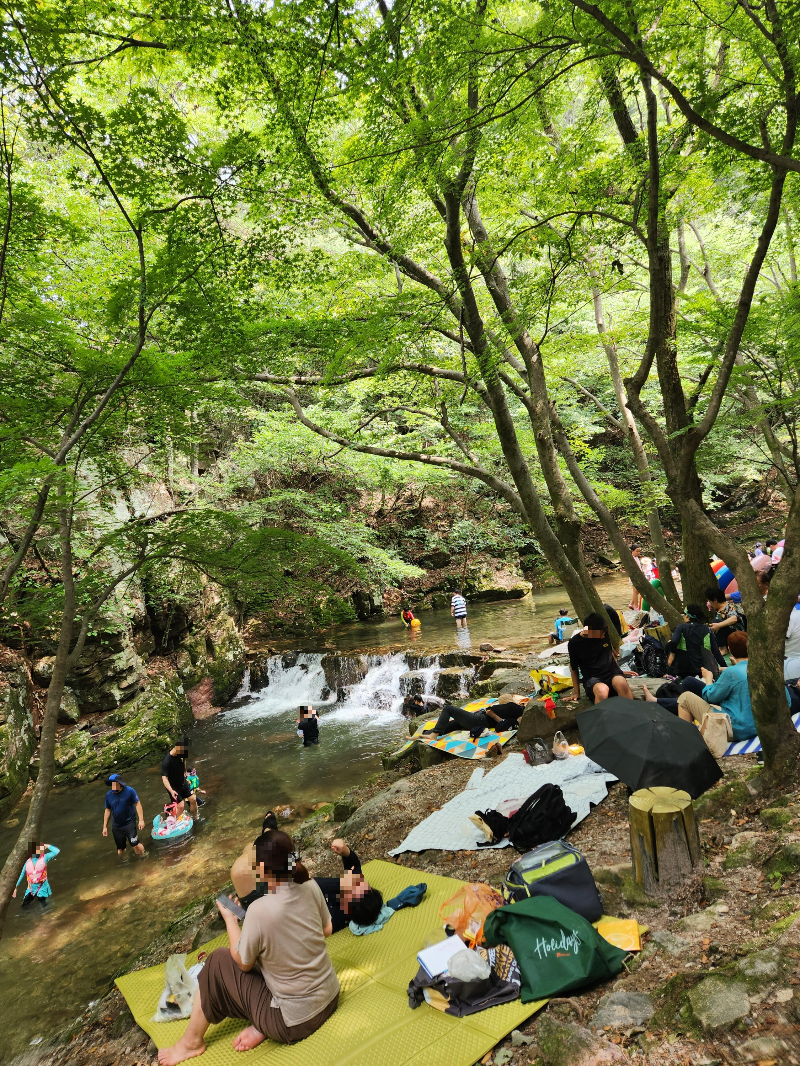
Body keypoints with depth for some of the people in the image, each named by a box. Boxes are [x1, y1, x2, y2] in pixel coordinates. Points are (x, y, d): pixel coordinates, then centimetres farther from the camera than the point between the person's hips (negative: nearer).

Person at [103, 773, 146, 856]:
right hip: (116, 826, 4)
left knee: (135, 845, -17)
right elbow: (107, 810, 9)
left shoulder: (129, 791, -14)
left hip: (129, 823, -4)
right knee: (120, 850, 13)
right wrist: (105, 826, 10)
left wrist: (141, 820, -15)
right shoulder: (108, 795, -3)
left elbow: (137, 804, -10)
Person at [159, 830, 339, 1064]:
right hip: (330, 998, 6)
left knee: (219, 962, 7)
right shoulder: (311, 887, -11)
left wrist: (229, 918, 5)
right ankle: (262, 1026, 17)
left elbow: (243, 963, -7)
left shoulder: (259, 910, -26)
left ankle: (192, 1042, 22)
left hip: (295, 1021, -5)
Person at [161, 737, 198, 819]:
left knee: (193, 799, 7)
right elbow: (164, 777, -34)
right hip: (173, 787, -6)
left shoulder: (181, 754, -12)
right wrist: (171, 791, -43)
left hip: (183, 782, 6)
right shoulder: (166, 761, -32)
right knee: (180, 806, -10)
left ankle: (195, 819, 27)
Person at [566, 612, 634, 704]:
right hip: (592, 678, -2)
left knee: (622, 684, -36)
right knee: (602, 690, -40)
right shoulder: (574, 643, -5)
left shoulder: (605, 633, 2)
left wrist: (620, 671, 29)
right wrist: (576, 692, 8)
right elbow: (574, 668, 8)